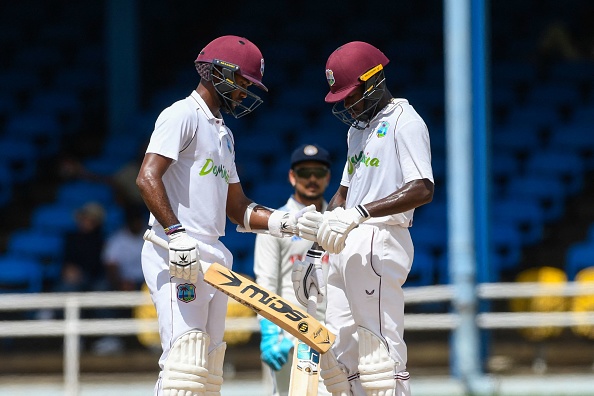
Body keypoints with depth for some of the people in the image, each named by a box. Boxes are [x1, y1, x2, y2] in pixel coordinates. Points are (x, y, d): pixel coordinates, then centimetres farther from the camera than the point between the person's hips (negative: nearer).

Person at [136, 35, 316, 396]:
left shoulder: (223, 134, 24)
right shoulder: (183, 115, -5)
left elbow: (238, 209, 24)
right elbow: (148, 178, -18)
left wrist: (289, 223, 9)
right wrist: (176, 234, -28)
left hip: (213, 256, 10)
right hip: (177, 257, -10)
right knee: (186, 361, -19)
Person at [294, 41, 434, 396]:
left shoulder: (404, 122, -6)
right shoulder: (357, 128, 23)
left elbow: (422, 190, -20)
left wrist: (361, 213, -29)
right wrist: (314, 250, 21)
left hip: (380, 242, -10)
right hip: (346, 248, 10)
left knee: (380, 351, -15)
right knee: (338, 356, 7)